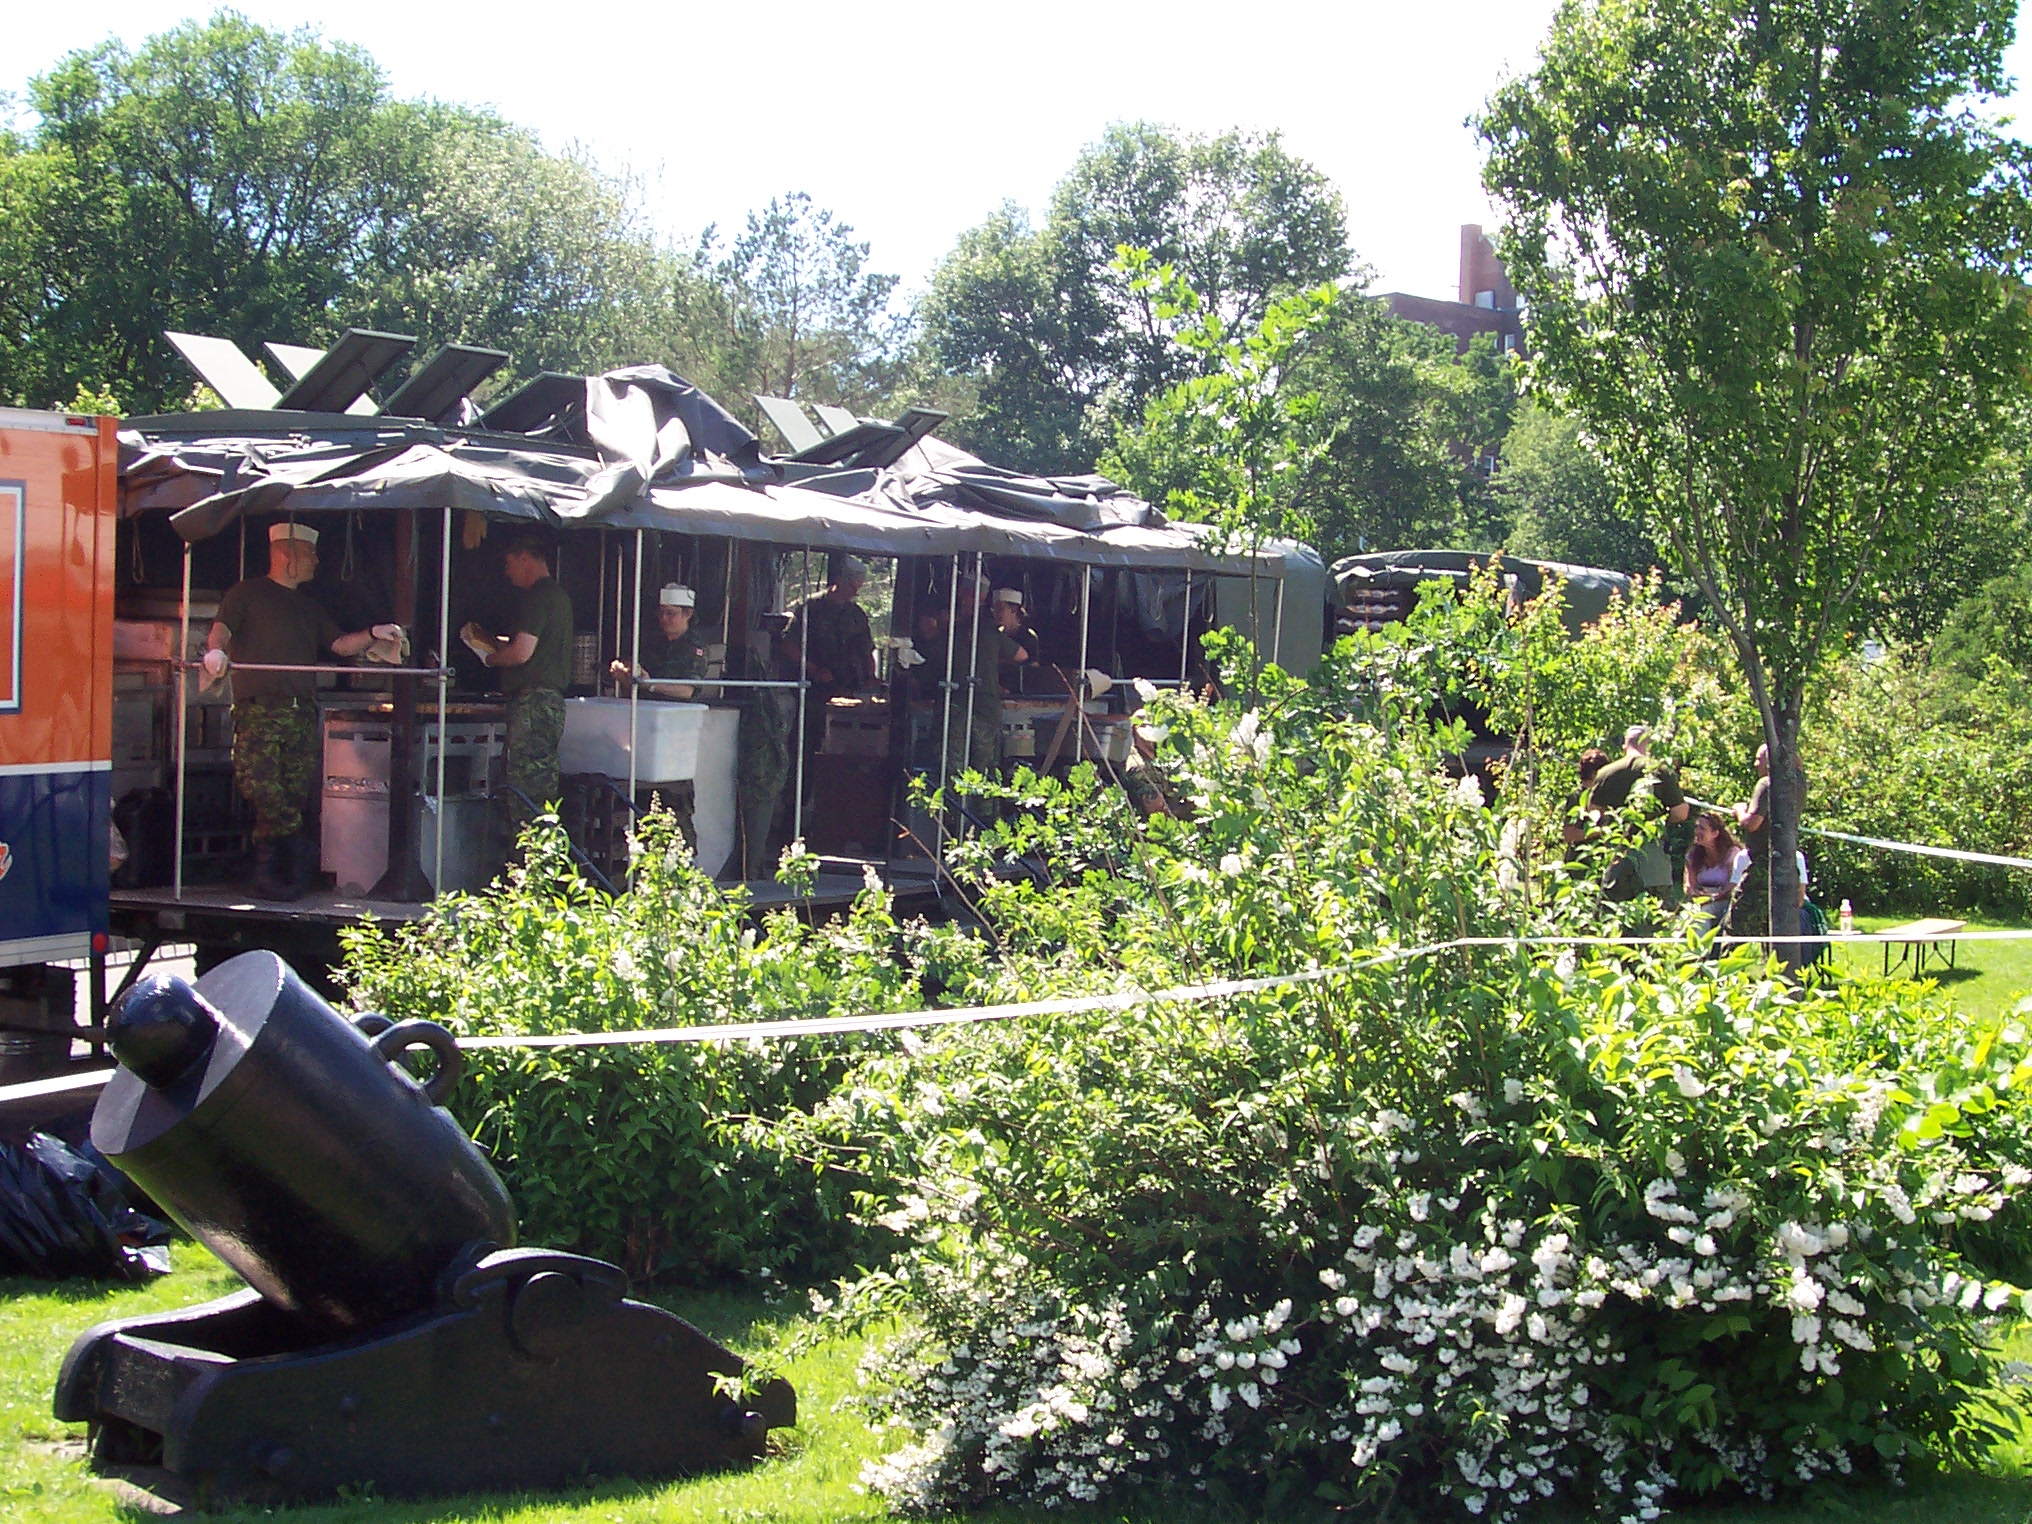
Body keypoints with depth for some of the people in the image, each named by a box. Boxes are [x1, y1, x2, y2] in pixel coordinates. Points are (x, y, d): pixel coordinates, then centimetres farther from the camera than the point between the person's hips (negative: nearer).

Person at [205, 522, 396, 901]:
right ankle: (301, 854, -7)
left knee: (293, 794, -2)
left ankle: (267, 875, 3)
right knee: (260, 785, -18)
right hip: (258, 710, -5)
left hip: (302, 713, 5)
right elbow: (221, 629, -4)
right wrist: (216, 649, -27)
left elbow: (339, 644, 21)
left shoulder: (309, 609, 26)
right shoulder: (247, 594, 9)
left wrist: (373, 635, 4)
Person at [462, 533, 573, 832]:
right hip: (552, 699, 10)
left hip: (533, 702, -10)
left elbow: (521, 653, -20)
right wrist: (487, 639, 29)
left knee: (526, 786, -10)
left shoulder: (536, 597, -12)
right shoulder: (557, 595, 20)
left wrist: (491, 658, -1)